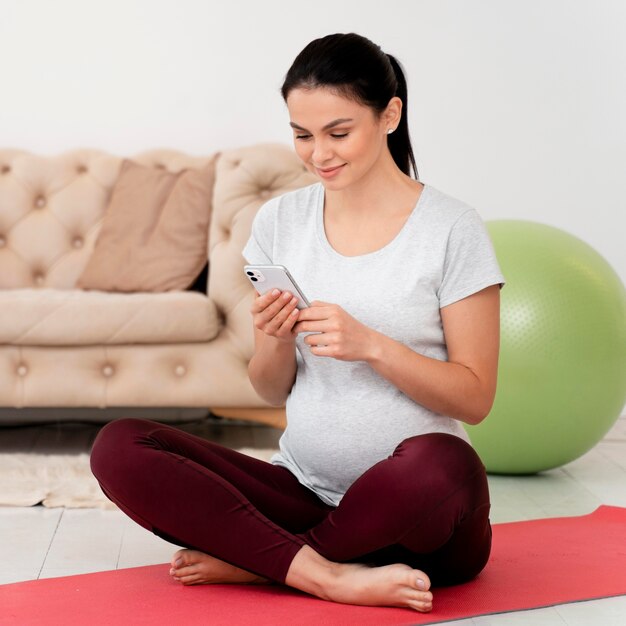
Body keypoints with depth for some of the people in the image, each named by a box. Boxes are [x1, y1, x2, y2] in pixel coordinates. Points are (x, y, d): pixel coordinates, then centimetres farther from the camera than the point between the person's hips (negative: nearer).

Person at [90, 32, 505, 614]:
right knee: (119, 446, -14)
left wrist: (370, 345, -19)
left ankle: (252, 560, -15)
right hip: (305, 490, 4)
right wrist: (275, 341, -11)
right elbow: (272, 391, 11)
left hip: (415, 519, -3)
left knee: (440, 462, -39)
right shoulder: (279, 220, 8)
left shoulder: (451, 227, -4)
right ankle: (328, 575, -24)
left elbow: (475, 398, -5)